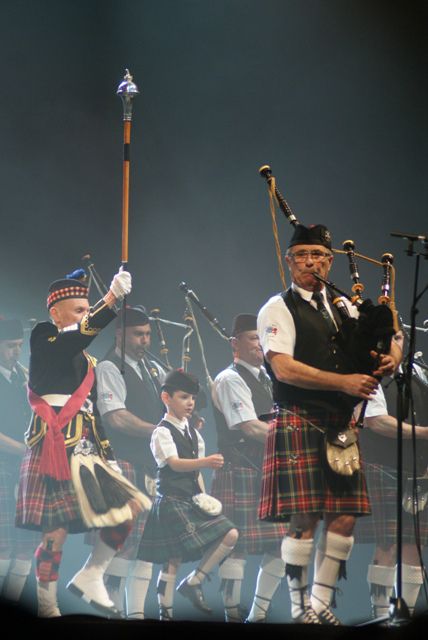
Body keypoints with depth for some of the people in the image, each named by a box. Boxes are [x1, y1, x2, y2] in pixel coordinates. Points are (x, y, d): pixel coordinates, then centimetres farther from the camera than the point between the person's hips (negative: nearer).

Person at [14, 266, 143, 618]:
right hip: (54, 450, -8)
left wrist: (108, 456, 16)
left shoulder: (86, 360, 23)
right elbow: (80, 335, -24)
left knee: (130, 507, 0)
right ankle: (48, 608, 1)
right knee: (56, 530, -8)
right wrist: (113, 296, -33)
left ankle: (90, 578, 9)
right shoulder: (44, 341, -2)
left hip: (85, 451, 8)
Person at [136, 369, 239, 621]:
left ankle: (193, 582, 4)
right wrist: (205, 462, -39)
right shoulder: (162, 432, -9)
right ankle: (166, 612, 1)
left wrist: (204, 497, 8)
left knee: (231, 535, -6)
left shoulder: (194, 434, 15)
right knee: (172, 558, -9)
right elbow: (175, 464, -24)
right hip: (172, 502, -7)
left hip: (194, 500, 7)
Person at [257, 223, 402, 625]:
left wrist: (390, 359, -5)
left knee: (344, 517, 2)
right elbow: (284, 369, -14)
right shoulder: (278, 310, -2)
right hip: (300, 424, -6)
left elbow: (387, 343, 21)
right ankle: (300, 608, 2)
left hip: (341, 426, 6)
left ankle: (321, 604, 12)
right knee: (303, 520, -8)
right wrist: (344, 382, -20)